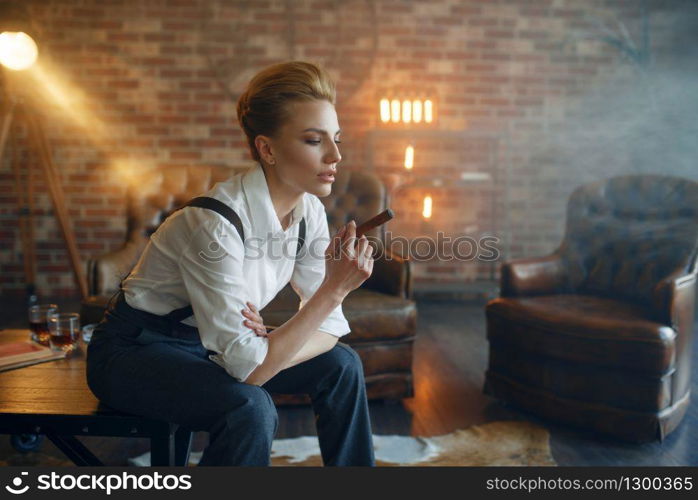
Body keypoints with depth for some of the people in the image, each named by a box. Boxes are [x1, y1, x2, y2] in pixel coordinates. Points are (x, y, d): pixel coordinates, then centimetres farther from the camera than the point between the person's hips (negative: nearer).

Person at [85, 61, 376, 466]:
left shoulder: (309, 211, -8)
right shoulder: (216, 222, -31)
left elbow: (330, 327, -6)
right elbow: (248, 368, -32)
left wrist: (268, 351, -24)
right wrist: (334, 290, -34)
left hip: (209, 345, 7)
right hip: (134, 350, -7)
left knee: (341, 364, -5)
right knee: (249, 407, -32)